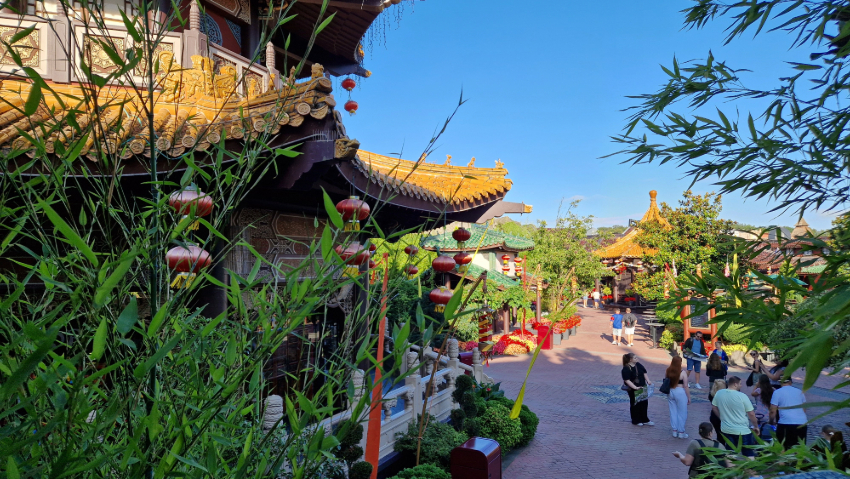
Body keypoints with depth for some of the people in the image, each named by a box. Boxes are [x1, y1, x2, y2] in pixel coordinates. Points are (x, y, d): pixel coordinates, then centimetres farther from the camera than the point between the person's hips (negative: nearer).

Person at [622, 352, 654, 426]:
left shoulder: (638, 365, 1)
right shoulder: (626, 369, -20)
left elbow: (644, 372, 10)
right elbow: (627, 380, -23)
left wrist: (648, 380, -6)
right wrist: (635, 387, -31)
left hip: (642, 388, 7)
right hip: (633, 390, -7)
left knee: (644, 403, 13)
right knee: (635, 405, 7)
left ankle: (644, 420, 27)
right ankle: (636, 421, 22)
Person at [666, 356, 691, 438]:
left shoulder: (668, 372, -1)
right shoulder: (682, 373, -15)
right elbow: (686, 386, -12)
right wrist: (689, 397, -1)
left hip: (670, 392, 5)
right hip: (680, 393, -5)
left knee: (673, 412, 14)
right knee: (682, 413, 8)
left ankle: (674, 431, 21)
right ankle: (681, 432, 15)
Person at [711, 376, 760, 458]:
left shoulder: (719, 393, -3)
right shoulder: (742, 396, -17)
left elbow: (714, 407, 9)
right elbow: (751, 414, -9)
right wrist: (756, 427, 7)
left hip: (726, 429, 4)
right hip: (742, 431, -4)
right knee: (749, 454, 7)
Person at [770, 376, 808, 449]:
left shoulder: (777, 392, -1)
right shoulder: (799, 391, 14)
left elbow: (773, 411, -5)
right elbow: (804, 409, 23)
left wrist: (771, 422, 11)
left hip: (786, 423, -5)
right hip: (802, 423, 5)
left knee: (782, 449, 2)